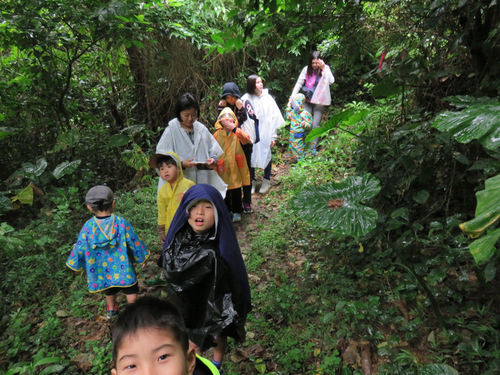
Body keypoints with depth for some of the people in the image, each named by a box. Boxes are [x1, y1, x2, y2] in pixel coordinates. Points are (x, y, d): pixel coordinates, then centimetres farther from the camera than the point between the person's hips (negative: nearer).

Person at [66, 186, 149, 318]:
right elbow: (134, 242, -13)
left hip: (101, 269, 3)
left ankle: (111, 309, 50)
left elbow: (80, 247, -9)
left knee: (109, 291, 30)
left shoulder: (88, 226, -19)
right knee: (130, 290, 21)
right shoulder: (121, 223, -22)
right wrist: (142, 256, 4)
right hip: (122, 266, -3)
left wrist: (76, 263, 10)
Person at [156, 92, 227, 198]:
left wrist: (213, 159, -8)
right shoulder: (171, 131, -2)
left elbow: (215, 149, 14)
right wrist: (181, 163, -20)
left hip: (203, 181, 3)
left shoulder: (202, 129, 9)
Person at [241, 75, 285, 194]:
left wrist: (273, 136, -3)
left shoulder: (267, 98, -2)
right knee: (251, 156, 7)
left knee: (266, 155, 11)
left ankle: (266, 181, 27)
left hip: (265, 134, 1)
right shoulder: (246, 99, -5)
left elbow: (274, 117, -1)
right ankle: (251, 181, 24)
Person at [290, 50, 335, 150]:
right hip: (307, 101, 2)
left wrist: (324, 68, -27)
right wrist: (292, 98, -7)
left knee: (315, 125, 0)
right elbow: (299, 83, 0)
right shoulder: (306, 69, -1)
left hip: (319, 101, -2)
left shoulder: (325, 69, -7)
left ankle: (314, 146, 13)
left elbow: (331, 81, -23)